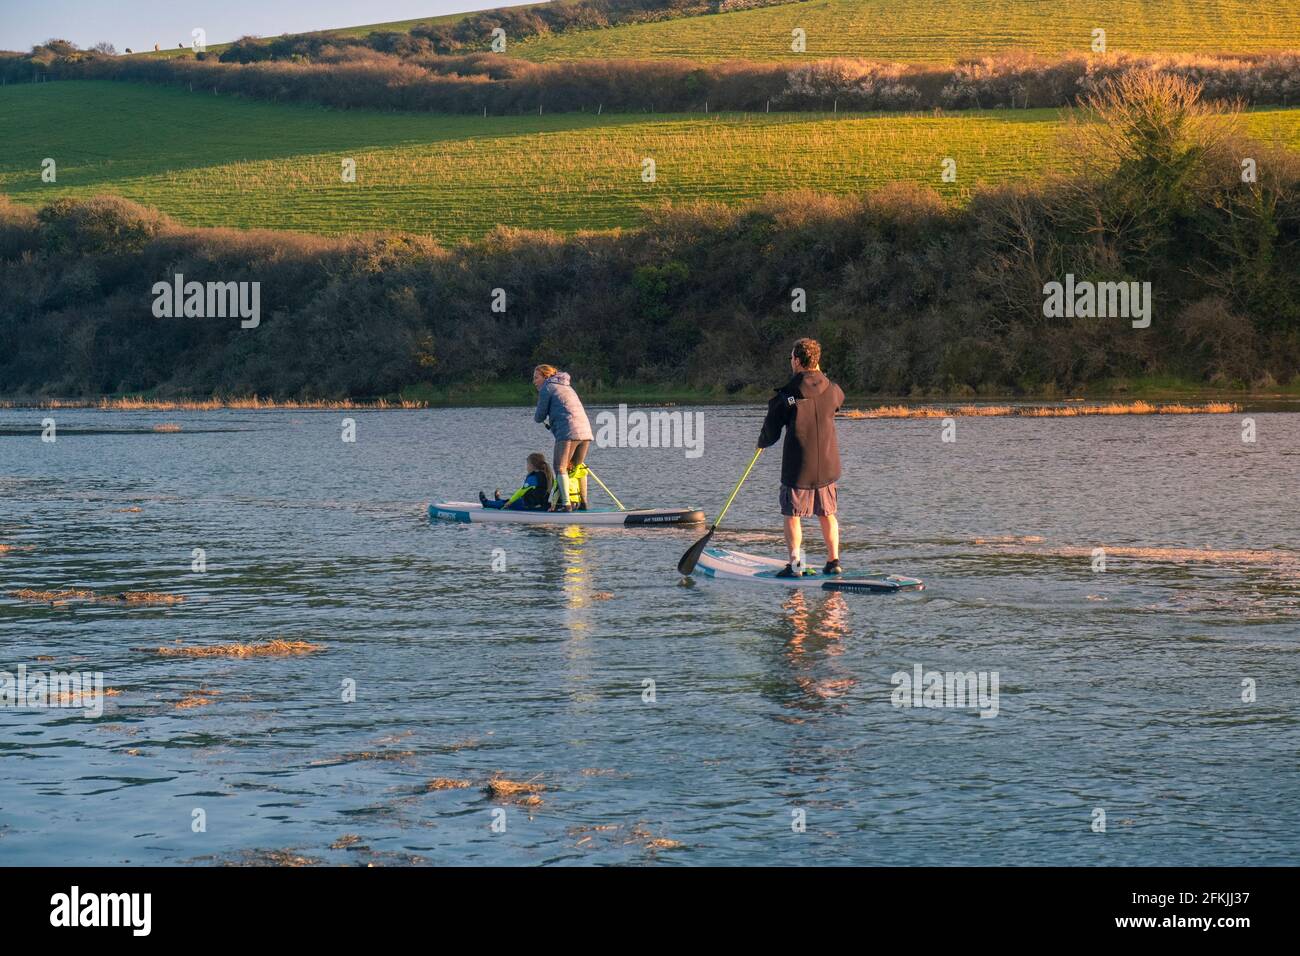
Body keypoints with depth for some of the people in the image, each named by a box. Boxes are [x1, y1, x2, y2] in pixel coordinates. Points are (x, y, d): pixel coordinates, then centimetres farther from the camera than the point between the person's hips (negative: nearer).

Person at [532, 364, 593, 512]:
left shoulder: (547, 388, 4)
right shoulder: (566, 386, 29)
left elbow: (540, 417, 4)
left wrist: (535, 417, 26)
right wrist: (553, 424, 25)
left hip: (568, 433, -8)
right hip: (586, 431, 8)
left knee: (560, 467, -7)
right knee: (577, 467, 19)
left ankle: (566, 504, -17)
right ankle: (583, 503, 21)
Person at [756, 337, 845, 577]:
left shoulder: (787, 394, -13)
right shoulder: (833, 390, -2)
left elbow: (771, 433, -5)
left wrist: (761, 442, 16)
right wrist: (818, 374, 26)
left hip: (797, 467, -4)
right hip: (828, 465, 4)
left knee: (792, 514, 6)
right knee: (828, 514, 15)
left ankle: (795, 564, 1)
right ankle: (834, 560, 16)